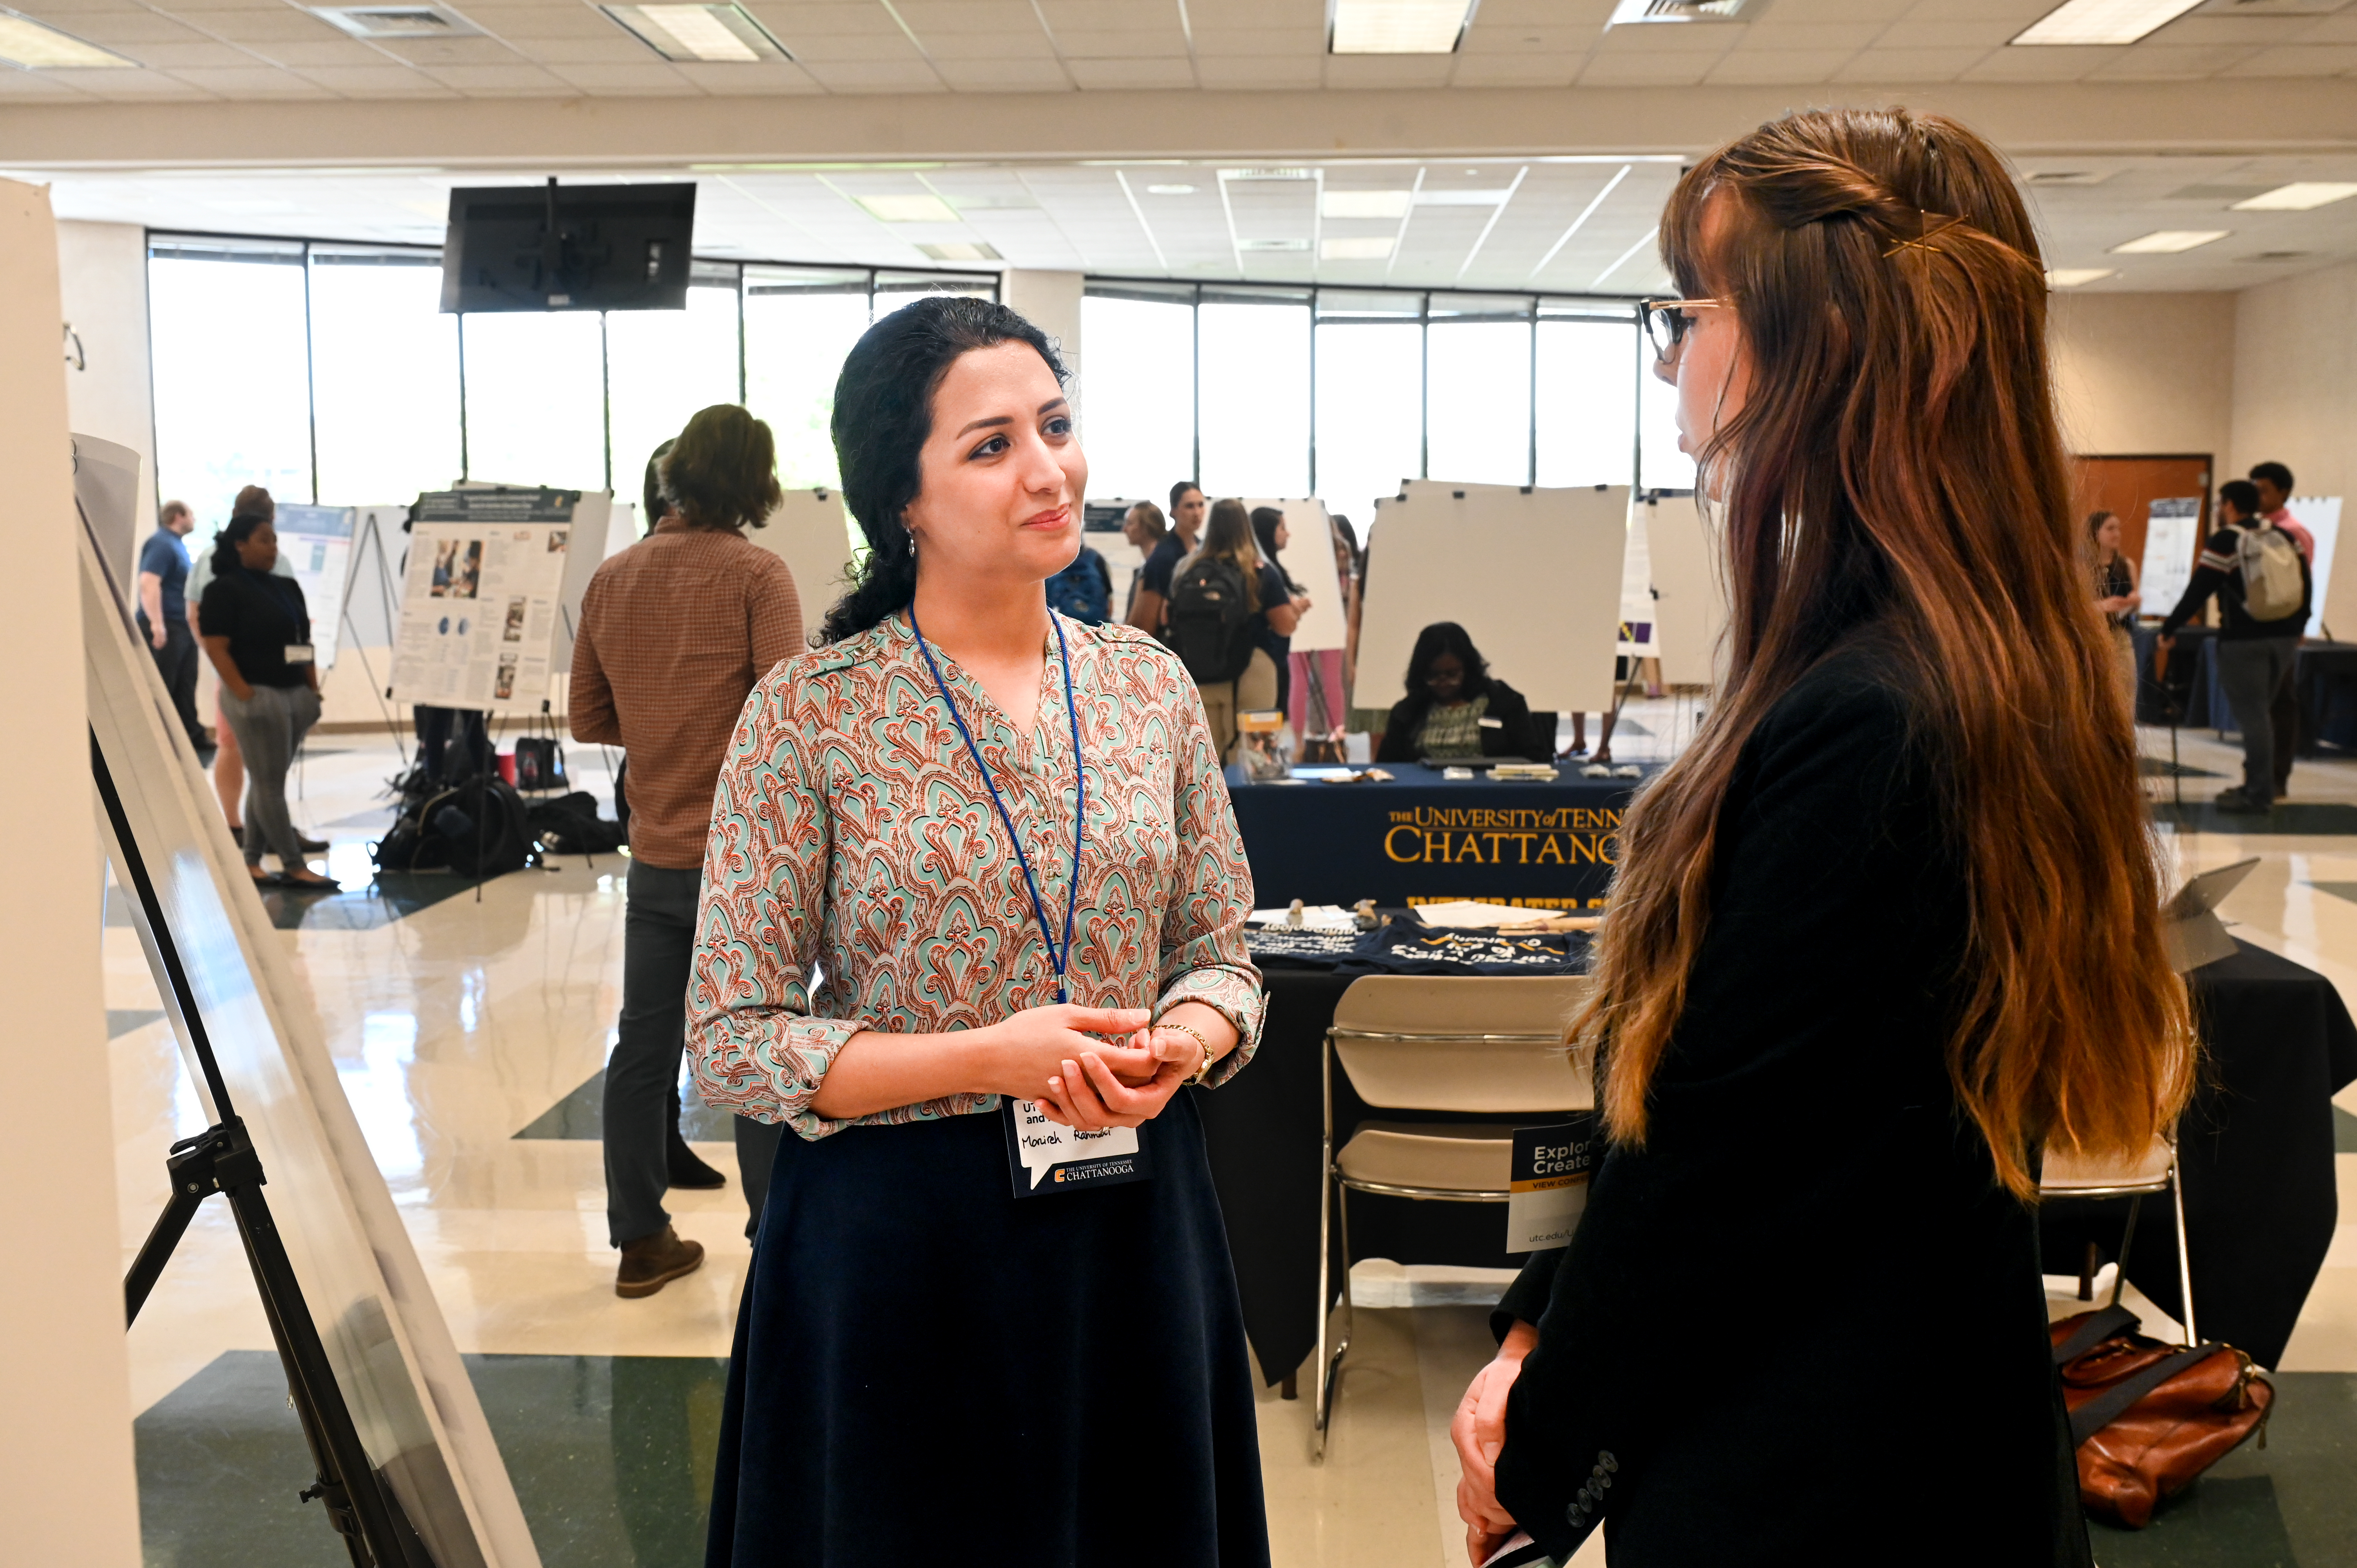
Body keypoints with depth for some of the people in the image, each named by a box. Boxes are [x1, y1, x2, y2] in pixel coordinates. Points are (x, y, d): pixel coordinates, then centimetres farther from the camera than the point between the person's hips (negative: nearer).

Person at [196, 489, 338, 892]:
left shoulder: (287, 586, 16)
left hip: (296, 695, 7)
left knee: (267, 782, 10)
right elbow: (216, 648, -12)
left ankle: (250, 860, 17)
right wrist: (246, 696, -17)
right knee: (269, 783, -3)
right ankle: (294, 866, -2)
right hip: (257, 694, -7)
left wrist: (314, 691, 11)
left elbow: (304, 642, 19)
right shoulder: (223, 590, -6)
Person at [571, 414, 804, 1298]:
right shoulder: (756, 576, -12)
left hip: (656, 852, 5)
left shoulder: (610, 580, 5)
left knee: (644, 1041, 12)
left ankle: (640, 1240, 21)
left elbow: (587, 718, 11)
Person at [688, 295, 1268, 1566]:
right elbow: (731, 1045, -9)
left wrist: (1181, 1044, -13)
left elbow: (1219, 958, 10)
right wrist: (984, 1058, -20)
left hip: (1132, 1218, 4)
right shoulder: (808, 715, -10)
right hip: (895, 1235, -3)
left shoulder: (1149, 685, 2)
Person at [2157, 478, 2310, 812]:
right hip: (2284, 638, 7)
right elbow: (2305, 585, 13)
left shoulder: (2225, 542, -9)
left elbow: (2198, 592, -12)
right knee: (2260, 712, 16)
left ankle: (2260, 795, -1)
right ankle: (2257, 784, 21)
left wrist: (2169, 629, -4)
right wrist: (2297, 627, 23)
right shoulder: (2284, 536, 10)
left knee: (2252, 715, -3)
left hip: (2244, 640, -7)